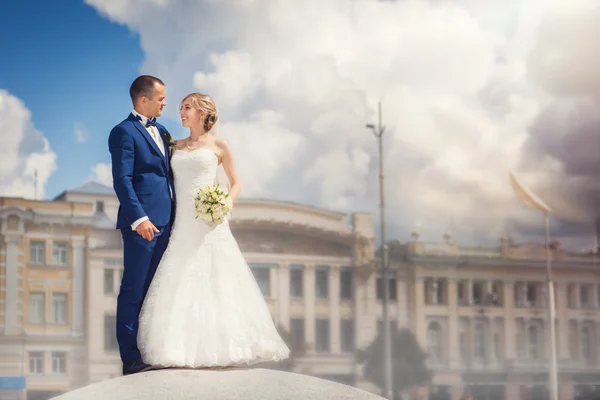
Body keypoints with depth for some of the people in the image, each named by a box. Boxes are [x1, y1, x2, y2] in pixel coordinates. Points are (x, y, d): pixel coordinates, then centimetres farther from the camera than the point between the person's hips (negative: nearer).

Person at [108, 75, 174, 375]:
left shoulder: (160, 131, 17)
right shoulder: (124, 132, -9)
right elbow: (122, 180, -16)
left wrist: (175, 215, 14)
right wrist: (139, 218, -24)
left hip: (164, 222, 8)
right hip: (142, 223, -8)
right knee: (133, 291, -3)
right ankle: (130, 358, 0)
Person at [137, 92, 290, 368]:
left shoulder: (218, 145, 4)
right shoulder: (177, 146, 15)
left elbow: (235, 183, 9)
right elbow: (170, 182, 17)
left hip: (209, 224, -4)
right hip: (181, 225, 4)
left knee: (214, 283, -4)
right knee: (181, 286, -1)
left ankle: (218, 346, 1)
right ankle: (184, 348, 1)